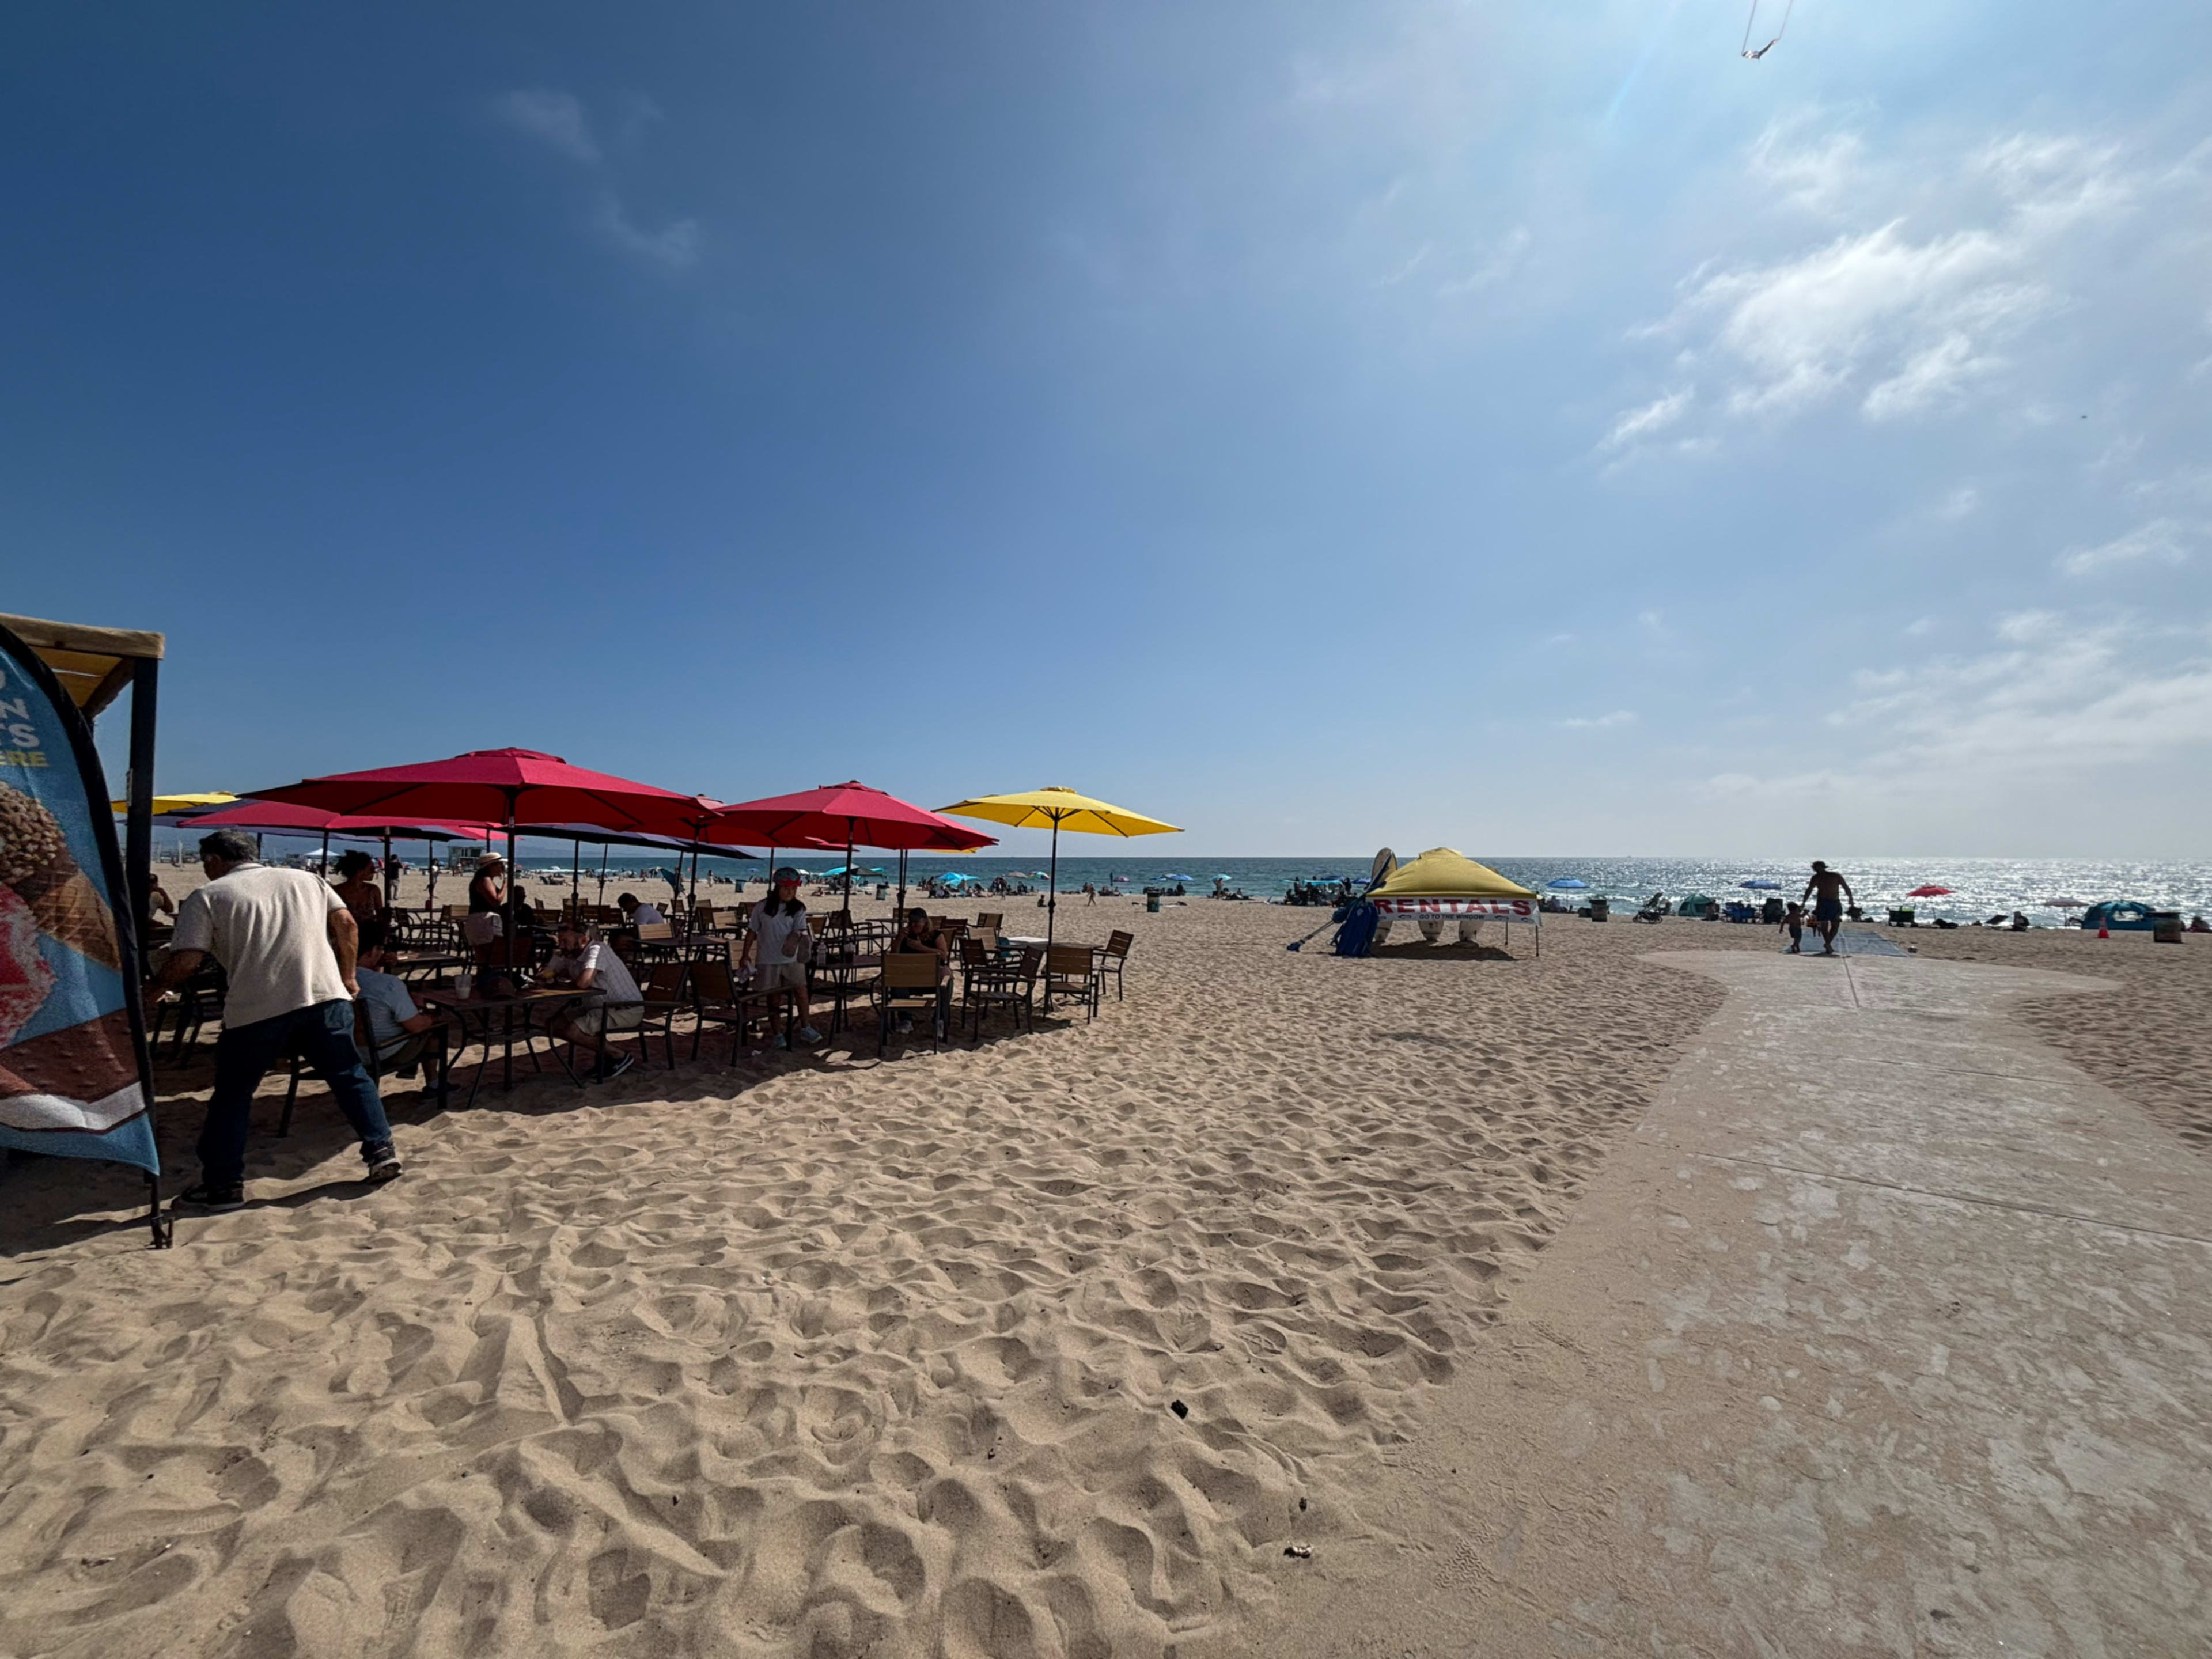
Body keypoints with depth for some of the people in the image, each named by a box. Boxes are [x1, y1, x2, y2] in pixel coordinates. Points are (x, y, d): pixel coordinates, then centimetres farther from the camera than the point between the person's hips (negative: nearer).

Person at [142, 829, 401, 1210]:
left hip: (255, 1010, -2)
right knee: (350, 1078, 12)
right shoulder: (305, 879, 15)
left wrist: (154, 988, 17)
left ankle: (223, 1185, 20)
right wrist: (348, 977, 19)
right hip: (326, 997, 3)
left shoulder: (207, 897, 5)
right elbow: (345, 923, 11)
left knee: (231, 1096, 14)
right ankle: (381, 1151, 11)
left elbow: (185, 962, -3)